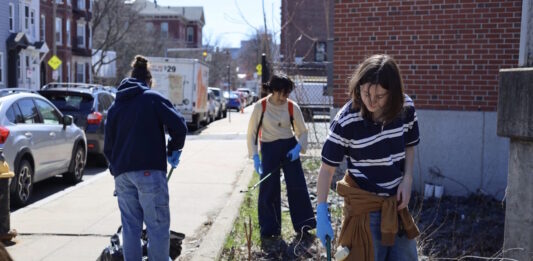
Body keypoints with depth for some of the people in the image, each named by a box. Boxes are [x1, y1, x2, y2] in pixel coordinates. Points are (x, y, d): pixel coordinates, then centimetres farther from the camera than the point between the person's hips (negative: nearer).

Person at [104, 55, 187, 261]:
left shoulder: (115, 106, 17)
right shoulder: (153, 98, 1)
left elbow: (108, 146, 19)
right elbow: (179, 126, -8)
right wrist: (173, 150, 7)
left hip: (122, 174, 5)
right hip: (149, 171, -5)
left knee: (130, 227, 11)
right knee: (158, 226, 0)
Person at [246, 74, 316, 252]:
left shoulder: (292, 107, -7)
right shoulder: (260, 106, -11)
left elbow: (302, 131, 4)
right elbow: (252, 133, -4)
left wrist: (298, 148, -15)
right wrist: (255, 157, -10)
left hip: (289, 147, 2)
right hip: (269, 149, -1)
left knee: (297, 186, 2)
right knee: (268, 190, 1)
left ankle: (302, 227, 17)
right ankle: (268, 232, 13)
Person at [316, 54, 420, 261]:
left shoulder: (406, 108, -9)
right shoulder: (346, 121, -22)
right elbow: (327, 168, -14)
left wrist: (407, 179, -4)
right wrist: (322, 213, -15)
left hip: (396, 203, 5)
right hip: (364, 207, -5)